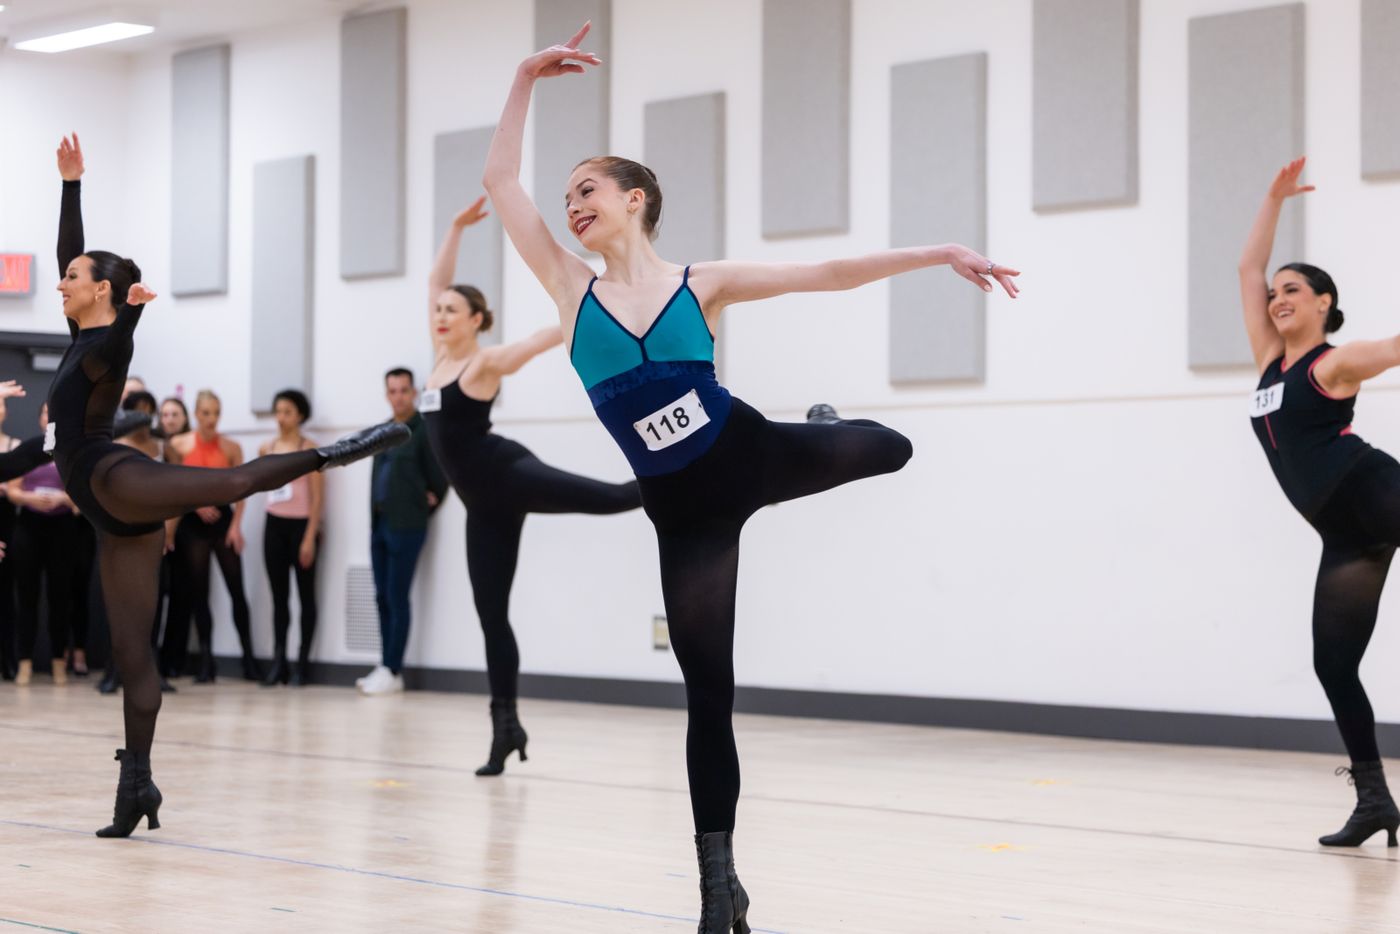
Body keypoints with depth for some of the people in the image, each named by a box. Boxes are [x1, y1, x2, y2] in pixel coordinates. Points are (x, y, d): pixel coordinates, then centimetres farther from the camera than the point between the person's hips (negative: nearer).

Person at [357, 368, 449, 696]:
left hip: (405, 528, -7)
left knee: (397, 598, -7)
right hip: (379, 524, 7)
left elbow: (439, 480, -6)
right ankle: (385, 667, 12)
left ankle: (393, 672, -4)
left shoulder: (423, 431, -7)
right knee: (382, 598, 8)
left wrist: (422, 511, 2)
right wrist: (374, 518, 6)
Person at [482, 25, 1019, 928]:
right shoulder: (571, 287, 1)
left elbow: (830, 273, -4)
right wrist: (527, 77, -6)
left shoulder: (703, 283, -2)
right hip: (683, 510, 0)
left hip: (752, 454, 0)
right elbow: (501, 180, -1)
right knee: (708, 693, -1)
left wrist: (942, 251, -9)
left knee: (888, 449, 19)